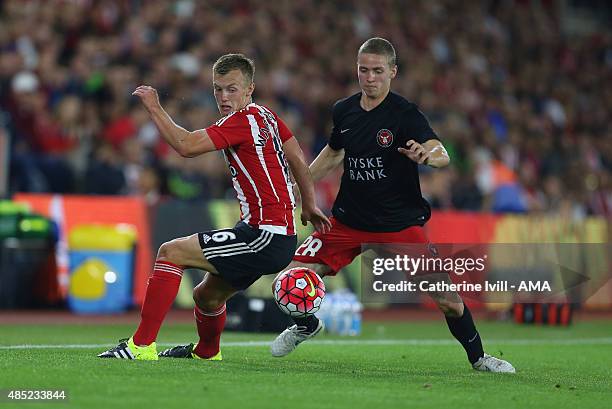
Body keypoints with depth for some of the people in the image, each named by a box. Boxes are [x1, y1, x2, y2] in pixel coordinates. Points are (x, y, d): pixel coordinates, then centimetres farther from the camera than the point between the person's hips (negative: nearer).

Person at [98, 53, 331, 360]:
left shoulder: (243, 119, -14)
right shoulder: (267, 116, 13)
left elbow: (186, 146, -23)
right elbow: (298, 161, 21)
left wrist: (154, 108, -14)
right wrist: (308, 206, 30)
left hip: (265, 237, -10)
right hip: (283, 238, 10)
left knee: (171, 252, -10)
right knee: (206, 296, 25)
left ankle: (142, 345, -12)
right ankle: (206, 352, 51)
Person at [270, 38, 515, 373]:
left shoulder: (405, 114, -14)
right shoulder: (343, 111, 2)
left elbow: (442, 155, -30)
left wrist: (426, 154, -53)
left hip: (400, 224, -4)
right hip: (348, 220, 4)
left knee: (447, 299, -10)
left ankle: (478, 357, 17)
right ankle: (306, 325, 28)